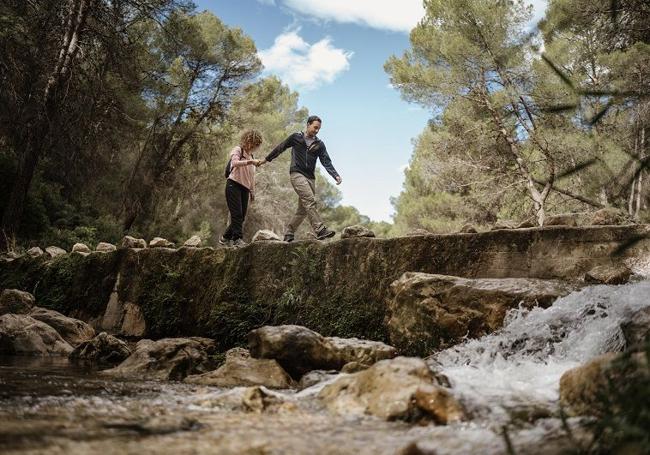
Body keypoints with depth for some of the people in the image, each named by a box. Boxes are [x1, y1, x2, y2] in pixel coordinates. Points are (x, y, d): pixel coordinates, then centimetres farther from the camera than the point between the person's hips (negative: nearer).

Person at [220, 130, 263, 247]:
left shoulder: (251, 156, 24)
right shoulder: (237, 150, 1)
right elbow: (235, 163, -21)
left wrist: (252, 191, 20)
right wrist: (250, 161, -34)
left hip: (245, 188, 7)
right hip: (234, 185, -7)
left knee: (241, 216, 3)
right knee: (237, 214, -14)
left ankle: (225, 238, 13)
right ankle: (237, 239, -16)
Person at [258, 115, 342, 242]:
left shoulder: (319, 144, 14)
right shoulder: (296, 137, 6)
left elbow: (326, 162, 5)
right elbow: (280, 148, 15)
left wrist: (336, 175, -10)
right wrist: (266, 159, 21)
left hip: (310, 178, 5)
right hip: (297, 174, -5)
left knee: (303, 209, 3)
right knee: (310, 200, -23)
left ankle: (289, 234, 14)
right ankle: (320, 230, -33)